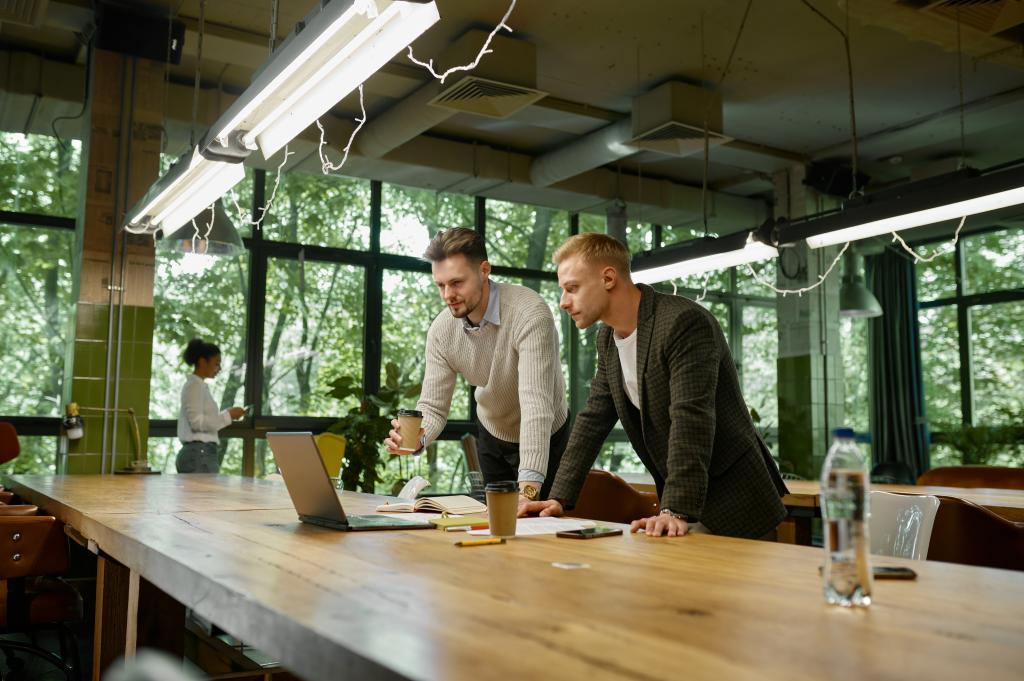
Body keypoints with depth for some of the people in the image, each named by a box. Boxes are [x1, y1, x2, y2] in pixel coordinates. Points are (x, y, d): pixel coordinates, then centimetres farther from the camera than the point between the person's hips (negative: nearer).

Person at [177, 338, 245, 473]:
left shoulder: (199, 386, 19)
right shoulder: (195, 385, -9)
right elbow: (197, 422, -17)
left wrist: (227, 415, 12)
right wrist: (227, 415, -13)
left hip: (200, 453, 10)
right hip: (199, 454, -10)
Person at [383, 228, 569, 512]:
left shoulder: (530, 313, -34)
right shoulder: (441, 330, -18)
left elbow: (536, 405, -42)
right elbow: (433, 406, -14)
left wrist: (528, 489, -50)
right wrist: (416, 437, -38)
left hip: (545, 438, -4)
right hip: (491, 434, 4)